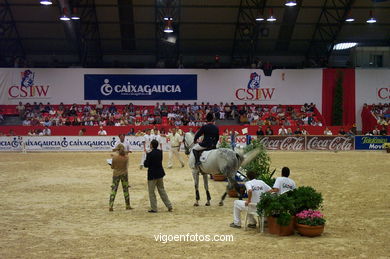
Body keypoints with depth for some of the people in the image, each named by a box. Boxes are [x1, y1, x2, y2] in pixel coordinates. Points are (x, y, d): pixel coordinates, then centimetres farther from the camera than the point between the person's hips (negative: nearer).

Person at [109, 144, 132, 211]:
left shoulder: (114, 157, -13)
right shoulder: (126, 157, -9)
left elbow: (112, 167, -6)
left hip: (116, 174, -1)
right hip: (124, 174, 1)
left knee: (113, 190, 3)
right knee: (126, 190, 14)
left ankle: (110, 206, -5)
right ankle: (128, 206, 22)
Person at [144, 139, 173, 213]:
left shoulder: (150, 154, -20)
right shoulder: (160, 152, 0)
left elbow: (146, 165, -17)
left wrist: (145, 161, 5)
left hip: (152, 175, -7)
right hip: (160, 173, 7)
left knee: (151, 192, 6)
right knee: (161, 190, 18)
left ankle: (154, 208, 10)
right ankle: (169, 206, 18)